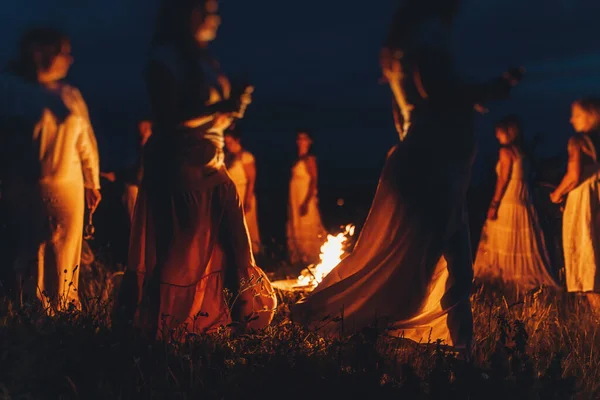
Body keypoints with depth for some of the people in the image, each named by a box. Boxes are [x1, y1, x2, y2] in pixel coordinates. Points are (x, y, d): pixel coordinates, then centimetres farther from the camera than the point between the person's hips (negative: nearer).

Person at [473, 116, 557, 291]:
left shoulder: (506, 151, -10)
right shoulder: (522, 151, 11)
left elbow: (503, 179, -14)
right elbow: (524, 178, 12)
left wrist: (494, 204, -13)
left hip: (507, 203, -8)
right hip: (523, 203, 8)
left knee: (505, 243, 0)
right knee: (521, 243, 11)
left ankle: (506, 276, 3)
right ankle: (526, 275, 12)